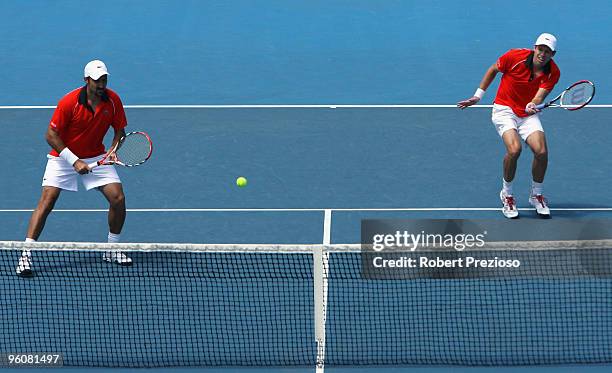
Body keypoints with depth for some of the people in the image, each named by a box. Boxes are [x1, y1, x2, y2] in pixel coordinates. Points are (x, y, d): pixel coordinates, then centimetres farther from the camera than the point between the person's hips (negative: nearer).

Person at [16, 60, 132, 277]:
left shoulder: (113, 100, -10)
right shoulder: (69, 102, -22)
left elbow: (119, 130, 3)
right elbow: (51, 135, -18)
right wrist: (74, 161, -23)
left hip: (96, 157, 4)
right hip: (63, 156, -4)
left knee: (118, 198, -8)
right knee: (47, 201, -16)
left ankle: (112, 250, 12)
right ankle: (26, 255, -14)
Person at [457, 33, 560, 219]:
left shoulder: (553, 72, -11)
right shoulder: (515, 57, -16)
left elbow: (540, 96, -20)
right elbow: (493, 70, 2)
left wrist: (532, 105, -44)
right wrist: (478, 96, 6)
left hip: (529, 114, 2)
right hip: (505, 109, -2)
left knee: (541, 151, -19)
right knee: (514, 149, -27)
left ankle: (537, 195, 9)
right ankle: (507, 194, -3)